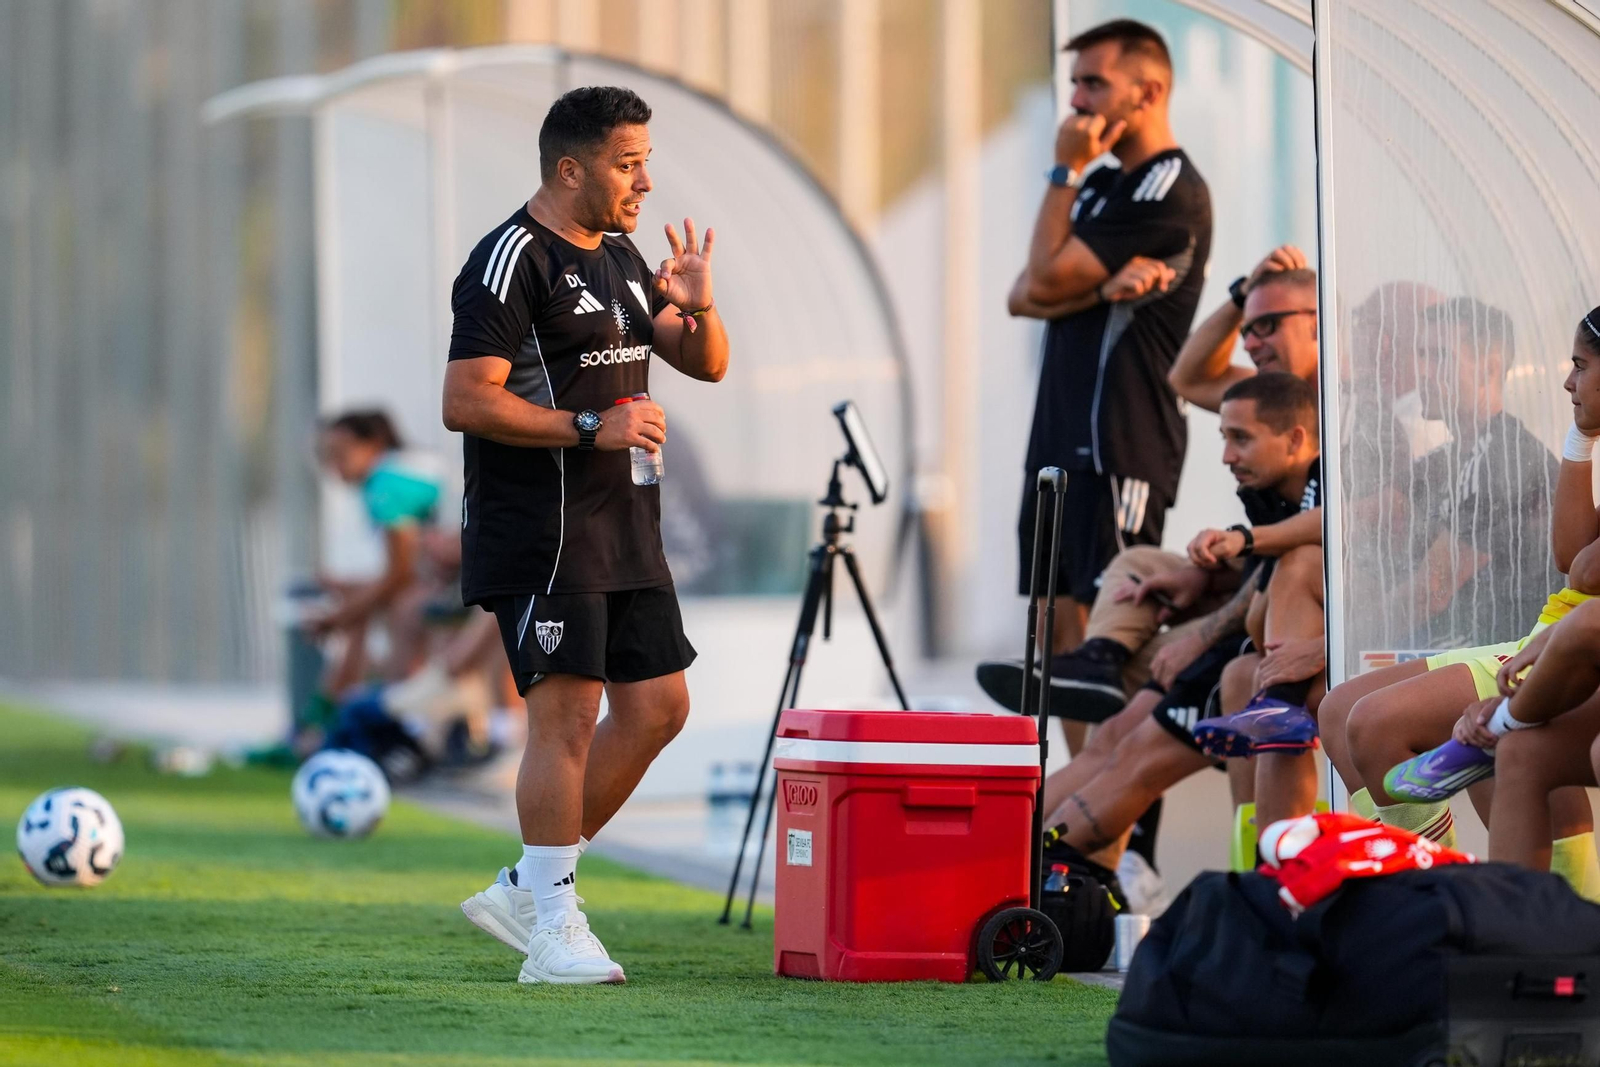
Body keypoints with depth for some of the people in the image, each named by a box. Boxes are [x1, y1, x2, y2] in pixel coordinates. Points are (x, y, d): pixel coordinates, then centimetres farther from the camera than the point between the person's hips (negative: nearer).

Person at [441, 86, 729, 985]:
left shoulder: (620, 259, 16)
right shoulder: (512, 260, -12)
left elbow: (707, 366, 20)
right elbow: (466, 402, -18)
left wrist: (699, 309, -2)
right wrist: (591, 428, -20)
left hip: (623, 530, 9)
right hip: (541, 532, -9)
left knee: (658, 706, 8)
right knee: (568, 711, -10)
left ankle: (527, 890, 17)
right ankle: (554, 929, -4)